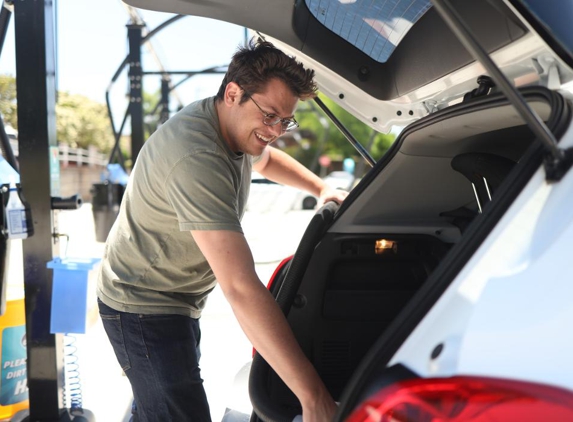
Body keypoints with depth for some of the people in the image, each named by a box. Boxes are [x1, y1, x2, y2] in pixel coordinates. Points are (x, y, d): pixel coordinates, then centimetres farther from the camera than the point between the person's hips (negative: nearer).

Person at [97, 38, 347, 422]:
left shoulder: (238, 127, -3)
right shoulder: (197, 159, -35)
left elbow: (264, 159, 25)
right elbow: (241, 287, -42)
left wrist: (321, 189, 10)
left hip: (180, 301, 10)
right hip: (144, 307, -10)